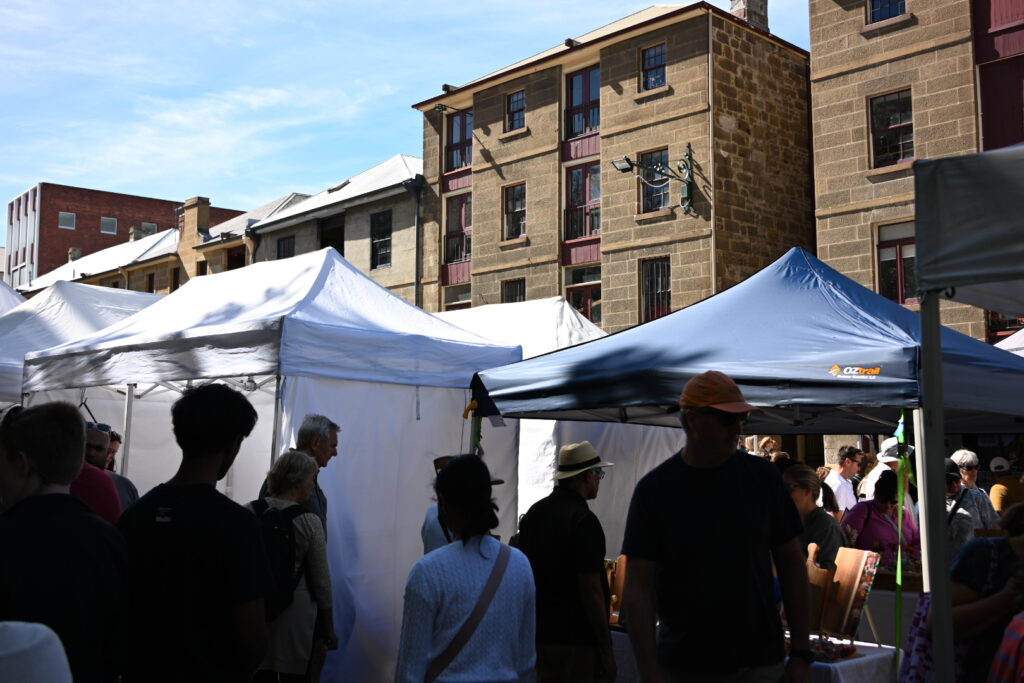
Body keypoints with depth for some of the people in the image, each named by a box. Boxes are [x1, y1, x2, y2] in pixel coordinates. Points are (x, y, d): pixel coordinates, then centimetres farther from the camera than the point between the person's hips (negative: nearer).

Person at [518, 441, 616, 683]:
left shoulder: (533, 513, 8)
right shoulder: (583, 520, -16)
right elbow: (590, 589, -19)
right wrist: (606, 650, -14)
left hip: (541, 634, 8)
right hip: (576, 639, -8)